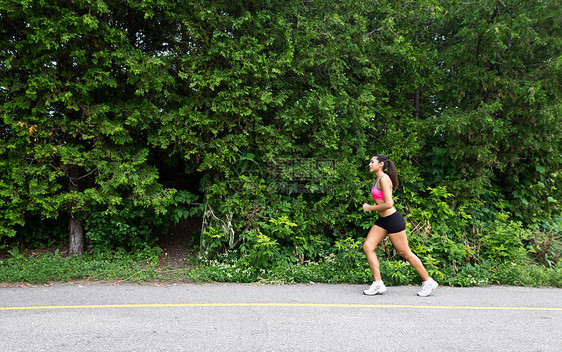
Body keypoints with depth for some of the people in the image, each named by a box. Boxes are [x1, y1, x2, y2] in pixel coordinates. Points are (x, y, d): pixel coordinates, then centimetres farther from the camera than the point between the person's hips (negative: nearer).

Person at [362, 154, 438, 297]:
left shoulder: (384, 179, -17)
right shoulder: (378, 180, 11)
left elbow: (388, 204, -25)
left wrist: (370, 208, -14)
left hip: (393, 220, -9)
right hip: (382, 220, 9)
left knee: (405, 253, 2)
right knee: (367, 247, -2)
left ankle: (428, 282, 20)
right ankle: (378, 284, 2)